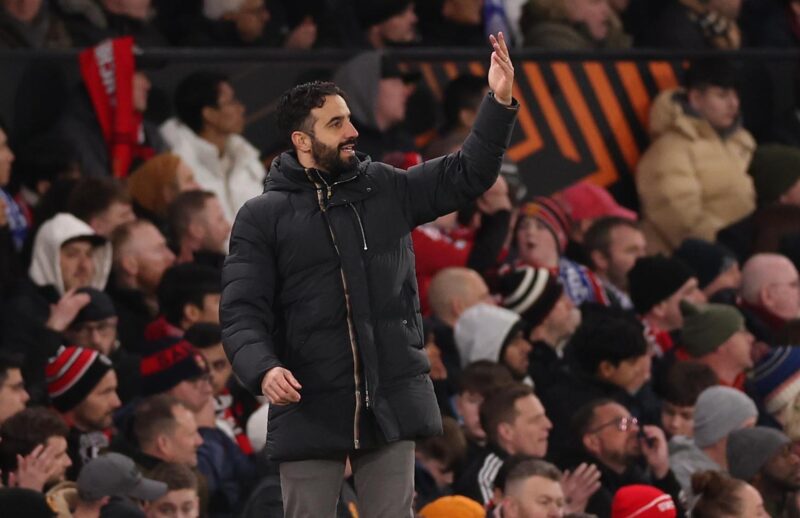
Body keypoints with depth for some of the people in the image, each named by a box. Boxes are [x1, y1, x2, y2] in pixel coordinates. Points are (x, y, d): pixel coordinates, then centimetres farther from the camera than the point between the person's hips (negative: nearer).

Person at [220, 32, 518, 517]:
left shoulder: (387, 189, 9)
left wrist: (500, 103, -7)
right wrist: (263, 368, -24)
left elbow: (468, 174, 7)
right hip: (311, 407, -3)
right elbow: (242, 312, -5)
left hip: (391, 400, 3)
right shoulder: (262, 217, -1)